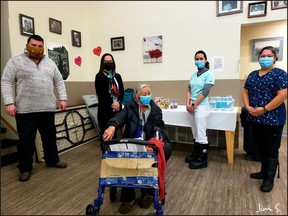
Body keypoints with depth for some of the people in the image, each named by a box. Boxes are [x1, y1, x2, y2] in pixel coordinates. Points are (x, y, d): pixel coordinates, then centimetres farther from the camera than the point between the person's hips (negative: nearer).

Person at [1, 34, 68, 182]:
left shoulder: (50, 63, 13)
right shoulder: (15, 61, 1)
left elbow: (59, 82, 13)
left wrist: (63, 98, 4)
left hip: (47, 108, 4)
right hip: (25, 109, -3)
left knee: (50, 136, 13)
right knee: (26, 139, 4)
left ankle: (52, 160, 29)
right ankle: (25, 168, 18)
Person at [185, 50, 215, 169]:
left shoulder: (209, 74, -5)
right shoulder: (193, 75, 13)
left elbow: (205, 92, -13)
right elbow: (189, 90, 9)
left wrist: (193, 105, -13)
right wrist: (188, 104, -6)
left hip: (201, 107, -6)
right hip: (191, 107, 6)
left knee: (201, 135, -2)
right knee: (195, 134, 15)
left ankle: (203, 160, 10)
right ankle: (195, 154, 28)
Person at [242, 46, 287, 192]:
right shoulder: (252, 75, 12)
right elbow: (245, 92, 11)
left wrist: (264, 109, -19)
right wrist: (247, 107, -6)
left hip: (272, 119, -6)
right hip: (255, 119, 6)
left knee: (271, 150, 3)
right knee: (261, 147, 17)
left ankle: (269, 179, 15)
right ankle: (264, 171, 33)